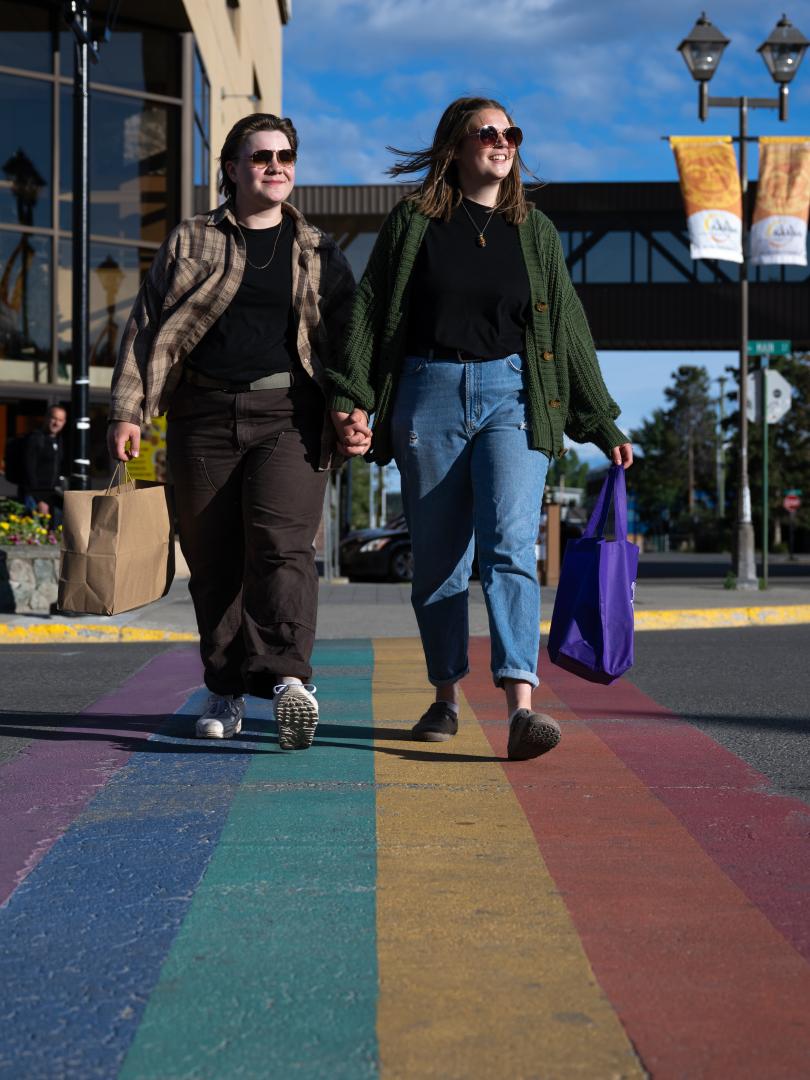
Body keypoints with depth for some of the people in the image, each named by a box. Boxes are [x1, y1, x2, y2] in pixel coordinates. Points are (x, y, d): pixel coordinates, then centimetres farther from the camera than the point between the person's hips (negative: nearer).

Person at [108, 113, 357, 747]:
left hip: (289, 415, -1)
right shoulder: (190, 243, 12)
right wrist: (128, 410, -2)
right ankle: (227, 694, 9)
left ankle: (289, 677, -30)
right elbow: (148, 328, 8)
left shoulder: (319, 254, 14)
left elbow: (348, 339, 11)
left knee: (281, 541, -19)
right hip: (206, 415, 1)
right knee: (214, 556, 2)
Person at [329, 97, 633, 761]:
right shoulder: (413, 222, 8)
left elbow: (568, 331, 15)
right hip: (429, 393, 0)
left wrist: (603, 425, 15)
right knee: (437, 557, 5)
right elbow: (371, 312, 6)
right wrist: (353, 400, -6)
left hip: (513, 395, 0)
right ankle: (446, 698, 20)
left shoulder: (534, 231, 13)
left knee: (510, 544, -16)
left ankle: (521, 707, -25)